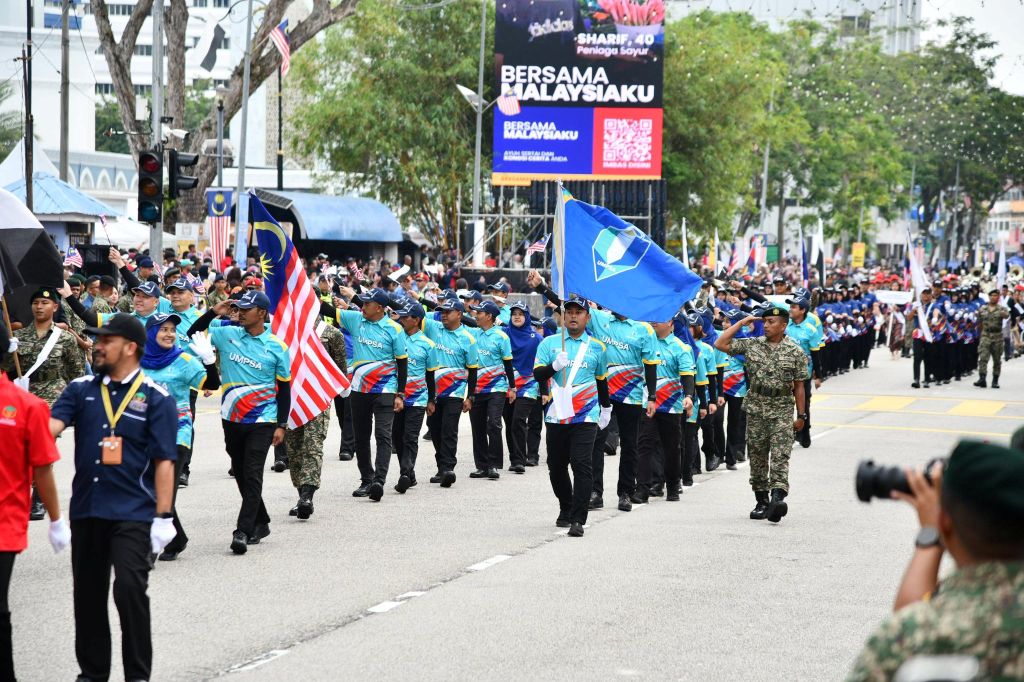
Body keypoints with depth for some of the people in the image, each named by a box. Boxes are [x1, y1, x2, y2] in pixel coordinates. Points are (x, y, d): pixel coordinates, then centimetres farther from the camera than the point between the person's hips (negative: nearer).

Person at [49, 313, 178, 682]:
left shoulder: (156, 399, -3)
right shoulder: (81, 390, 9)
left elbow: (164, 462, -6)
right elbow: (51, 424, -7)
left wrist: (163, 517, -11)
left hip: (133, 514, -5)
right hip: (87, 510, 5)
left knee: (129, 588, -14)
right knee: (88, 594, 12)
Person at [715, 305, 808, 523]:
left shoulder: (795, 352, 1)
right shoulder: (752, 345, 5)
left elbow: (798, 385, 3)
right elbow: (720, 344, 0)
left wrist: (801, 415, 3)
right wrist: (741, 323, 0)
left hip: (782, 410, -3)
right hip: (755, 408, 3)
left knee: (780, 456, -15)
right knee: (757, 456, 8)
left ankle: (778, 498, -27)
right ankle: (762, 501, 18)